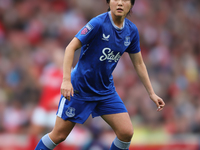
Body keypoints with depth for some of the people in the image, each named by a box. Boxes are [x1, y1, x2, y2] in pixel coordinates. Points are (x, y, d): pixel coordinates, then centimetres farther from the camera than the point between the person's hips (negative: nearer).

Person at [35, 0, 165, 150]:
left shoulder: (132, 31, -1)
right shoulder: (98, 23, -19)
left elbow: (139, 63, 11)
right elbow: (71, 47, -20)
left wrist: (151, 93, 10)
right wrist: (66, 80, -30)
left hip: (106, 91, 5)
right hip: (79, 88, -5)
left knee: (126, 132, -7)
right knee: (58, 135, 0)